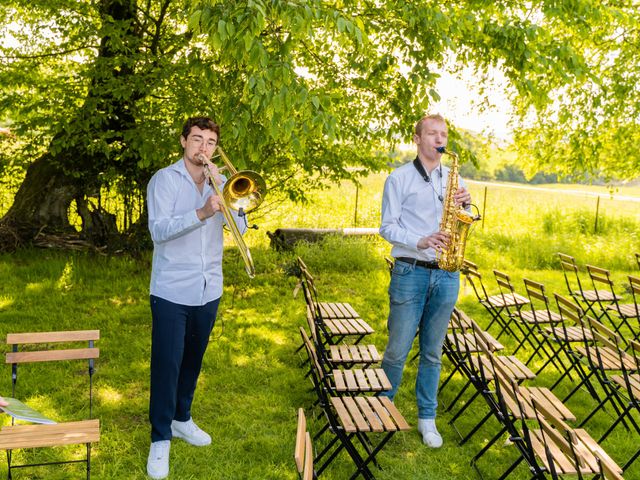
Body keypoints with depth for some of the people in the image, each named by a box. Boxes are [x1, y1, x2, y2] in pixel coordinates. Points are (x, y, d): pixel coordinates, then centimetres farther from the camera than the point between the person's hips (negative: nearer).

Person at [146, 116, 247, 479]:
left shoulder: (220, 181, 9)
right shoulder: (165, 179, -5)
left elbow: (240, 227, -2)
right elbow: (159, 231, -18)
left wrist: (223, 190, -14)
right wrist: (201, 213, -31)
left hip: (209, 290, 5)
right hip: (172, 291, -4)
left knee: (193, 360, 16)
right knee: (167, 363, -1)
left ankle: (182, 418, 35)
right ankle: (160, 439, 12)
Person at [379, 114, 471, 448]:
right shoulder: (399, 178, -1)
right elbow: (387, 227, -4)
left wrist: (465, 206, -6)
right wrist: (420, 242, -20)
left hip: (446, 275, 4)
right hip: (410, 272, -4)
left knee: (432, 352, 11)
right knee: (398, 349, 2)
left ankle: (427, 417, 23)